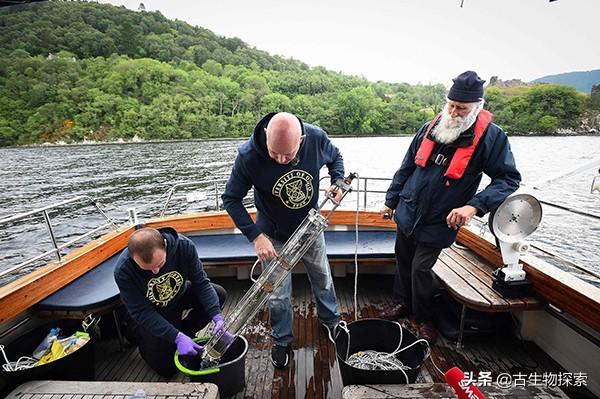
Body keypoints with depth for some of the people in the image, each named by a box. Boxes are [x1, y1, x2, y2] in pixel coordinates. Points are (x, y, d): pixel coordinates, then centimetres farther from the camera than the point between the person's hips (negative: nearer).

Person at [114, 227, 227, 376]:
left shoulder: (184, 245, -30)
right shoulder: (123, 271, -33)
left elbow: (201, 282, -21)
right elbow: (142, 313, -25)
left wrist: (217, 316, -32)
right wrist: (177, 337, -32)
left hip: (179, 296, 3)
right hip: (151, 313, -2)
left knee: (219, 294, -19)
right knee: (166, 368, 0)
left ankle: (185, 331, 4)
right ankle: (141, 336, 27)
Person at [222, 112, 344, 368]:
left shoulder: (316, 138, -22)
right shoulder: (248, 156, -29)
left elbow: (335, 157, 1)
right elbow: (231, 199, -18)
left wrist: (338, 182, -18)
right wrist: (256, 236, -27)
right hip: (274, 236, -2)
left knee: (322, 279, 23)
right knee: (279, 295, 10)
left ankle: (331, 321, 53)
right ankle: (282, 339, 41)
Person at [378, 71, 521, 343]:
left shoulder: (491, 137, -11)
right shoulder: (430, 128, 0)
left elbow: (509, 179, -9)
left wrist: (475, 206, -26)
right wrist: (390, 201, 12)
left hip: (438, 223, -4)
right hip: (407, 213, 5)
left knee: (420, 269, 1)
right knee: (403, 260, 17)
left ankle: (424, 319, 29)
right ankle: (402, 303, 41)